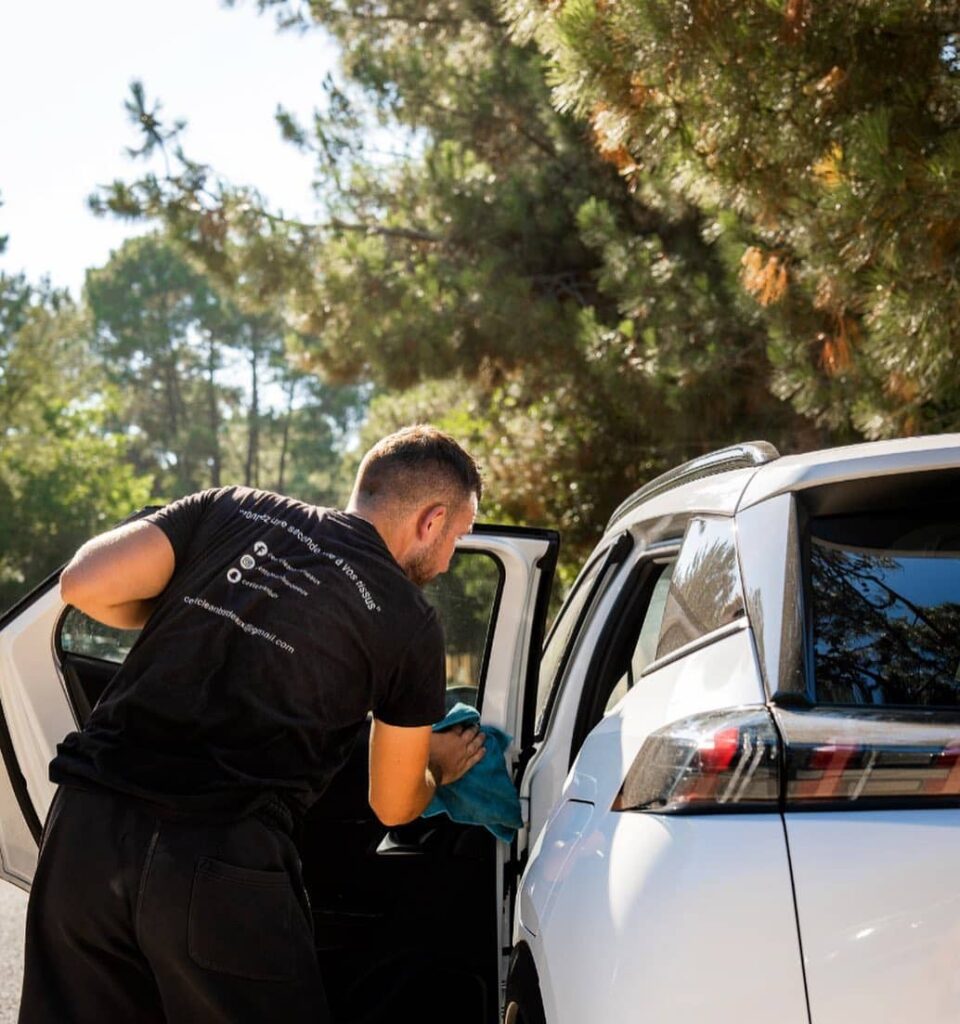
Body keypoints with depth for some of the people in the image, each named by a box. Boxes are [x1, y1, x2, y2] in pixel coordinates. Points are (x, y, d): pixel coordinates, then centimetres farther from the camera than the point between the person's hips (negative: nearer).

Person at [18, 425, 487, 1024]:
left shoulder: (232, 508, 12)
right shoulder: (411, 624, 6)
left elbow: (86, 584, 3)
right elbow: (393, 807, 16)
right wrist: (438, 768, 38)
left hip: (86, 823, 4)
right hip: (223, 863, -4)